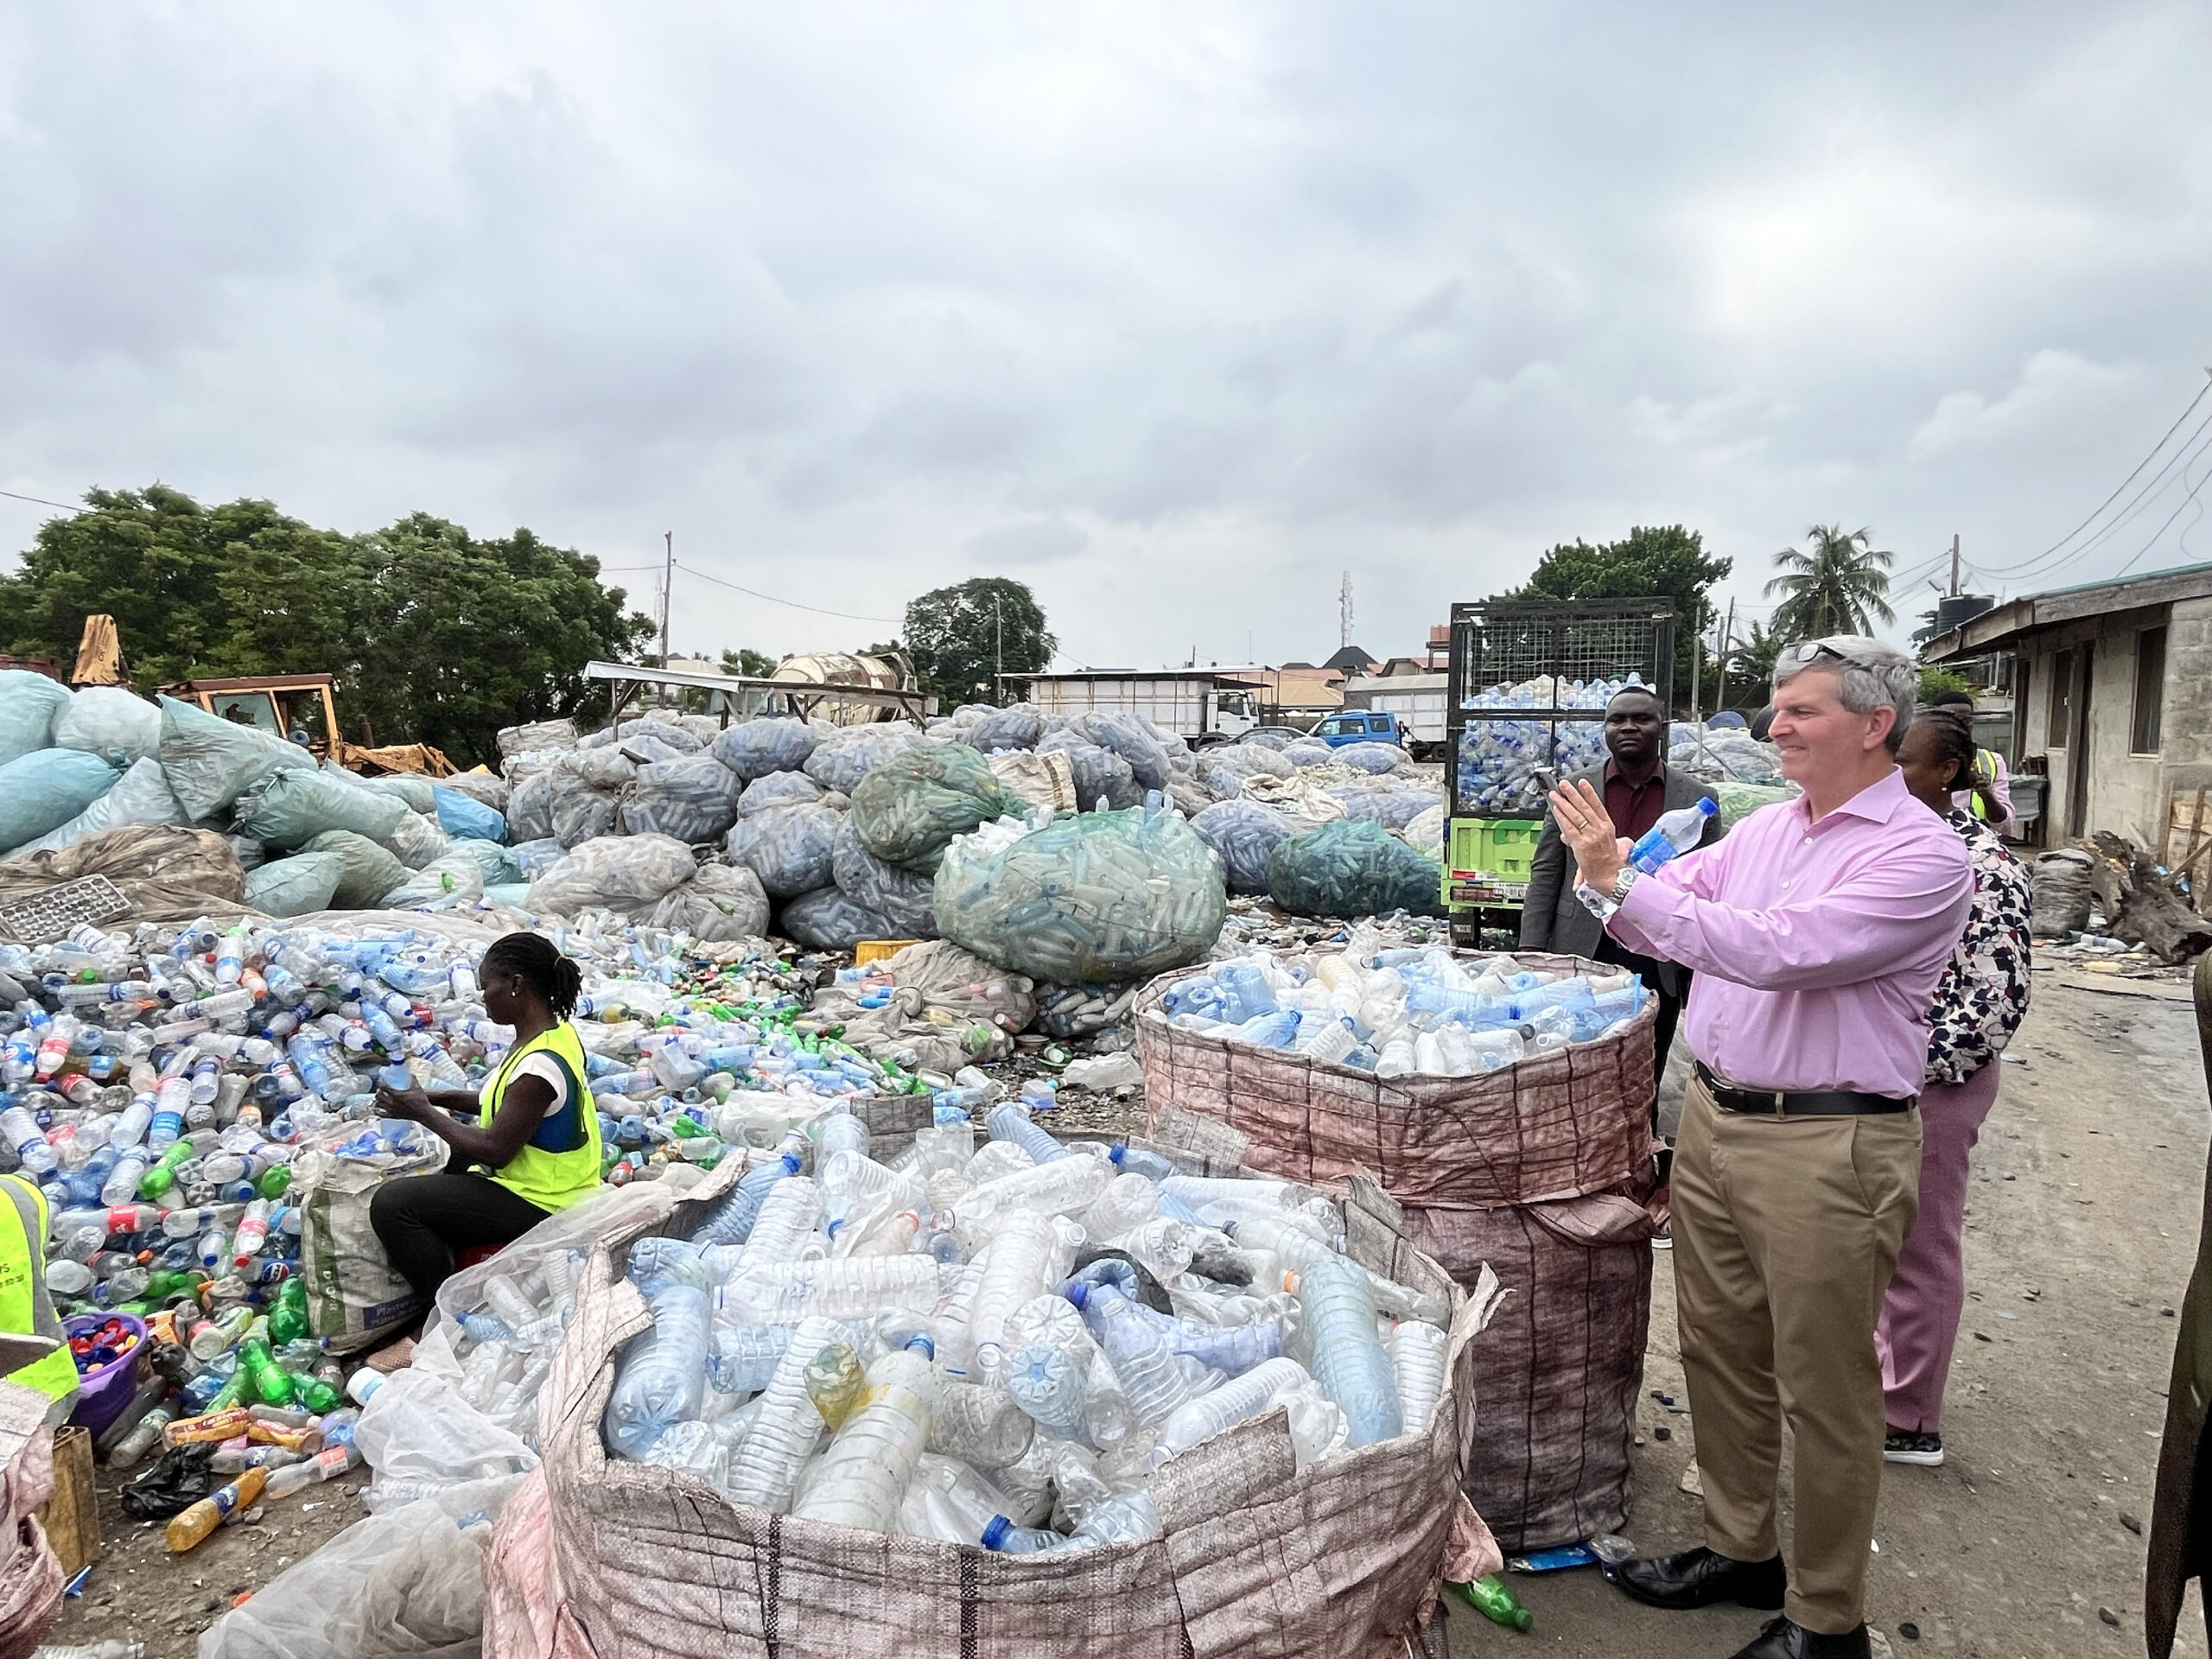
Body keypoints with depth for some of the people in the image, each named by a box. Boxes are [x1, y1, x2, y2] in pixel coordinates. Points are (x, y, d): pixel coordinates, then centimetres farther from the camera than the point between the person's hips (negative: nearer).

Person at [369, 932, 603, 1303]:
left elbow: (496, 1149, -24)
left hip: (536, 1203, -10)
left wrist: (424, 1113, -13)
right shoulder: (557, 1031, 0)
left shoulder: (539, 1066, -30)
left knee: (390, 1204, -14)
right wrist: (448, 1098, 4)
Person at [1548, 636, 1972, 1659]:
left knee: (1823, 1389, 8)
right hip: (1713, 1116, 7)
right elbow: (1666, 925, 9)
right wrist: (1604, 872, -12)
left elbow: (1777, 950, -27)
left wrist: (1621, 881, -27)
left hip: (1828, 1144, -7)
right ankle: (1740, 1551, 39)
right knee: (1720, 1351, 19)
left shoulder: (1922, 855, -14)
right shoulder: (1765, 827, 9)